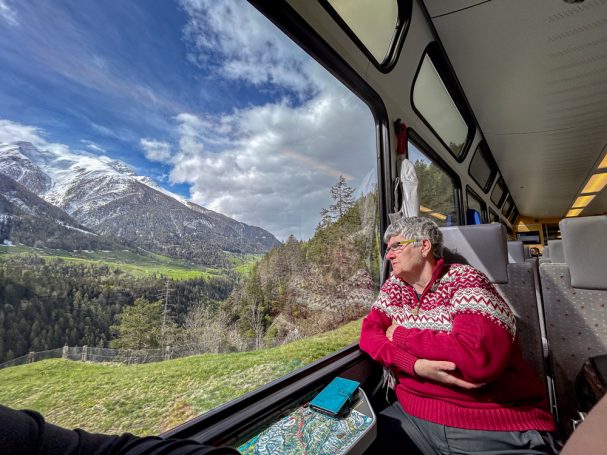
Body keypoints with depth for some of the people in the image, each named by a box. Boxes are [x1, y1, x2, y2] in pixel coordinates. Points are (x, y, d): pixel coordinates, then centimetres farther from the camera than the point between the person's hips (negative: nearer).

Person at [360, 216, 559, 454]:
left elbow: (480, 355, -26)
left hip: (497, 428, -3)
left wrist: (400, 335, -13)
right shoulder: (394, 286, 7)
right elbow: (370, 332, 1)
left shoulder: (464, 280, -11)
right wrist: (413, 364, -18)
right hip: (413, 415, 4)